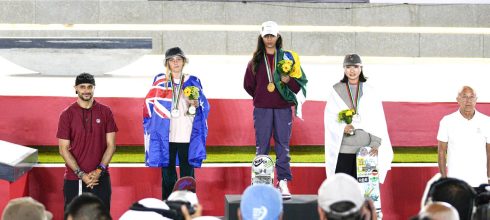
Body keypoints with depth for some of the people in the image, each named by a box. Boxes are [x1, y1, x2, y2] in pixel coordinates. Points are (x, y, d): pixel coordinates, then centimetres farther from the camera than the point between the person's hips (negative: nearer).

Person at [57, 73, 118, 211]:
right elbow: (63, 149, -2)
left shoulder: (105, 112, 3)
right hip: (74, 179, -1)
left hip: (100, 178, 1)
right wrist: (81, 174, -10)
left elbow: (111, 145, 3)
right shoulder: (67, 114, 0)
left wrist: (99, 171, -9)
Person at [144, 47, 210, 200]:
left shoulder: (192, 82, 7)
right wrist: (150, 127, 3)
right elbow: (149, 104, 11)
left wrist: (195, 104, -12)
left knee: (187, 175, 1)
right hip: (165, 136, 0)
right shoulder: (160, 81, 6)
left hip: (187, 137, 0)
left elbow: (205, 106, 8)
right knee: (167, 174, 3)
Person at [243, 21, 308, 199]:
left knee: (283, 146, -1)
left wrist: (289, 81, -14)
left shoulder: (287, 57, 6)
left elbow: (299, 84, 4)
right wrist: (261, 97, 11)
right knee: (262, 146, 1)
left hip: (283, 108, -1)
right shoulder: (256, 60, 9)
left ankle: (283, 182, 0)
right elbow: (248, 84, 16)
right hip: (262, 109, 1)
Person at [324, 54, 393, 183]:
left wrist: (375, 143, -6)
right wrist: (342, 127, -17)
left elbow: (377, 120, 4)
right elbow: (329, 118, 2)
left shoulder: (369, 91, 8)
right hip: (343, 147, -1)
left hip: (365, 147, 1)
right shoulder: (336, 91, 6)